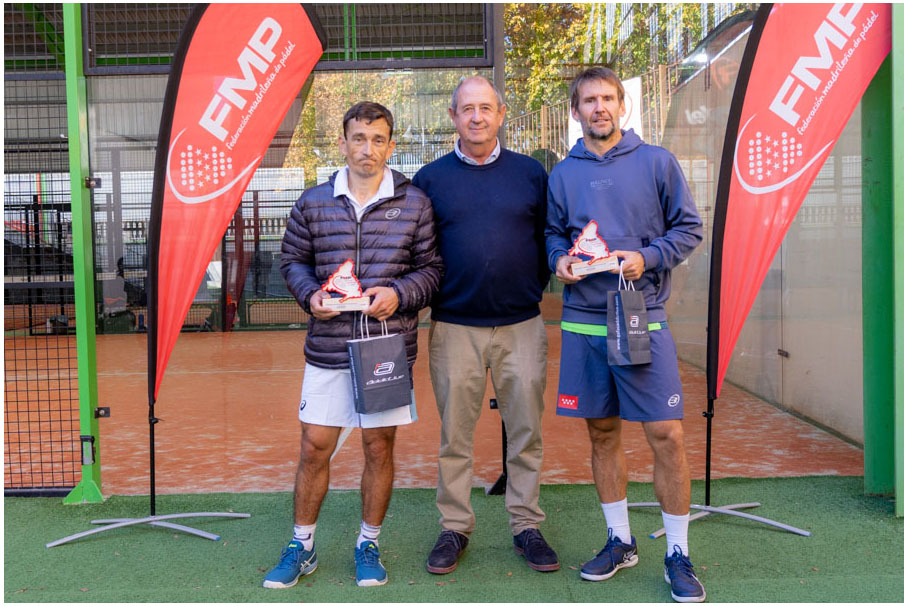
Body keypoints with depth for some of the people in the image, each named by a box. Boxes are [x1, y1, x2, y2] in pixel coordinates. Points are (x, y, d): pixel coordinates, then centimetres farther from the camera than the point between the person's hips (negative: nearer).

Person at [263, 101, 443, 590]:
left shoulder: (414, 203, 1)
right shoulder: (313, 202, 4)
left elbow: (431, 267, 4)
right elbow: (292, 259, 13)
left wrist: (399, 294, -14)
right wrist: (310, 294, -7)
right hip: (327, 346, 1)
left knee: (379, 446, 9)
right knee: (313, 448, 6)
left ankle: (369, 545, 27)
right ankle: (301, 547, 24)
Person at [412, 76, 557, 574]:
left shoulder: (531, 173, 7)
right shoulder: (430, 178, 6)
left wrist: (534, 287, 1)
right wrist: (431, 295, 0)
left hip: (522, 326, 1)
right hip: (454, 327, 0)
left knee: (526, 432, 6)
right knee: (455, 435, 6)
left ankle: (526, 525, 19)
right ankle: (455, 528, 19)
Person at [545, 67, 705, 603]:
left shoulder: (656, 162, 2)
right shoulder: (563, 173, 9)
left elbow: (689, 227, 4)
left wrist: (647, 258, -12)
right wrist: (560, 258, -4)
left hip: (643, 318, -3)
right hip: (583, 321, 3)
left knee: (667, 435, -5)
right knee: (602, 432, 11)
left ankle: (678, 554, 10)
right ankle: (620, 541, 27)